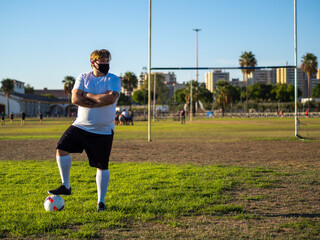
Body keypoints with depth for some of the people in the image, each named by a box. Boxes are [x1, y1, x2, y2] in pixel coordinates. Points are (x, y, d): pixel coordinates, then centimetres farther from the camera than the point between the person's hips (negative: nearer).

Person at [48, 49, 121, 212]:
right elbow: (75, 99, -10)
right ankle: (66, 186, 5)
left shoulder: (113, 80, -2)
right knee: (62, 148, -12)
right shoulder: (83, 78, 5)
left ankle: (101, 201, 14)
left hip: (103, 131, -3)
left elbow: (111, 98, -22)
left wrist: (88, 95, -14)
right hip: (80, 126, 3)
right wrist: (99, 102, -16)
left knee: (102, 167, 1)